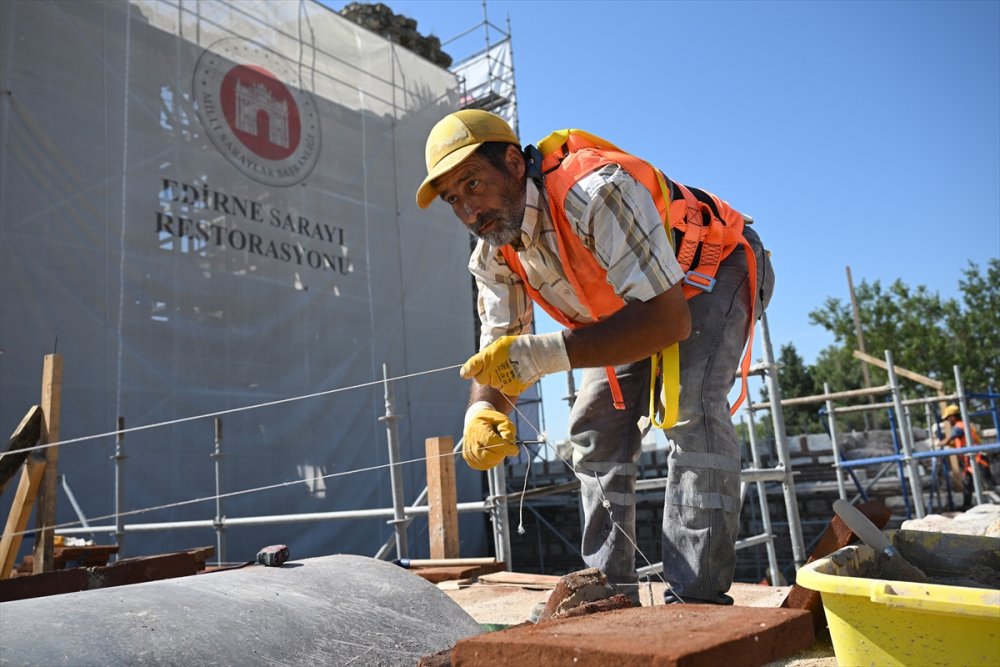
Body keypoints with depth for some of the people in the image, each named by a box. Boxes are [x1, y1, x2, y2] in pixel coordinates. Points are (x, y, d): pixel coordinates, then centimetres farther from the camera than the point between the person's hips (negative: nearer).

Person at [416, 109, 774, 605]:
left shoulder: (596, 191, -39)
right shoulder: (492, 257, -14)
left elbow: (669, 320, -43)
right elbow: (498, 349, -11)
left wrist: (548, 354, -49)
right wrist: (482, 411, -34)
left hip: (718, 269, -7)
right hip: (634, 300, 7)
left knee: (691, 407, -30)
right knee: (594, 426, -1)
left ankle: (698, 601, -23)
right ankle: (610, 591, 8)